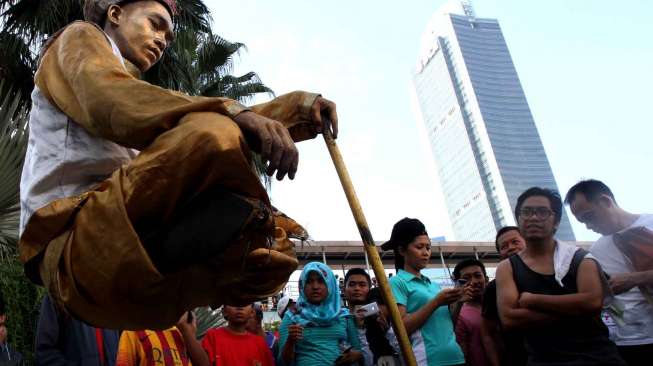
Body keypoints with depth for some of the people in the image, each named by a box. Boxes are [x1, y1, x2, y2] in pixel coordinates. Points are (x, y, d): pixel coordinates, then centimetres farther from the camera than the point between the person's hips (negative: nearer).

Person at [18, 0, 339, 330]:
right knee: (212, 135, -29)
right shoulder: (80, 38, 14)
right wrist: (234, 114, -24)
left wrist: (300, 108, 6)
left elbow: (230, 127, 18)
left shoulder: (140, 101, 33)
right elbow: (112, 105, -11)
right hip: (74, 243, -8)